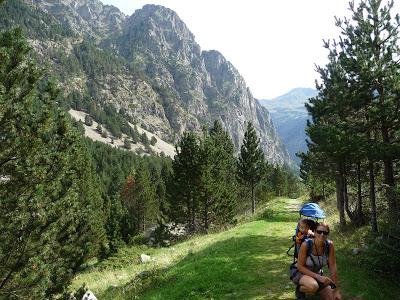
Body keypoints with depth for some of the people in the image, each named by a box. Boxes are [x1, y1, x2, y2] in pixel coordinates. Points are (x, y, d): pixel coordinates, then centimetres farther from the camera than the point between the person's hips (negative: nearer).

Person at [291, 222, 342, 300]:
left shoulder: (330, 245, -17)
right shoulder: (306, 244, -27)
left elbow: (333, 267, -13)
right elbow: (300, 266, -21)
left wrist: (336, 290, -13)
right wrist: (318, 277, -29)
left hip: (318, 274, 5)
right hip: (301, 273, -5)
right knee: (313, 286, -36)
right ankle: (300, 290, -3)